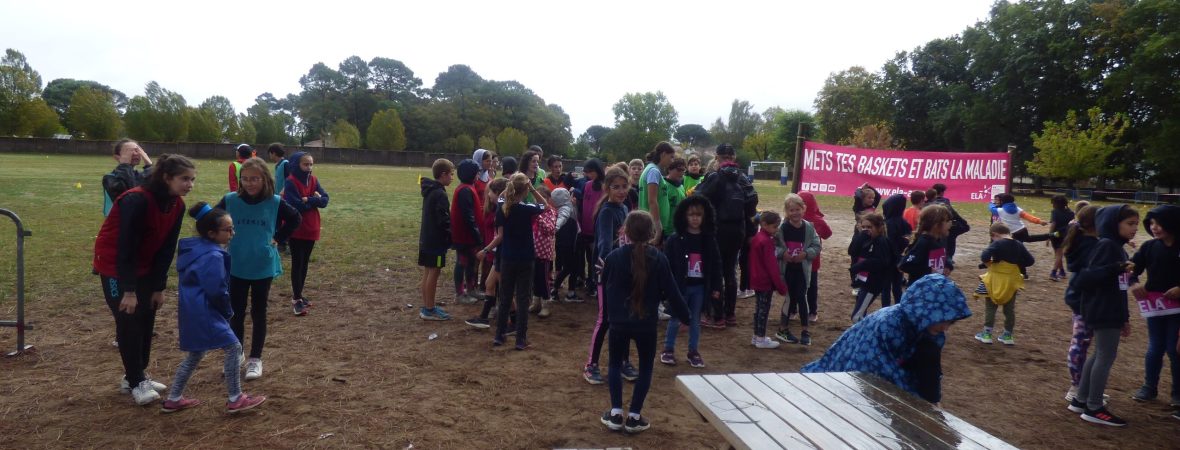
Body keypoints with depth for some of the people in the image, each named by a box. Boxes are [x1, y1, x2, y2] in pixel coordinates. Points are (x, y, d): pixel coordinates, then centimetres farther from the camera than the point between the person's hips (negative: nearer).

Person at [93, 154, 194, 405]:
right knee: (129, 321, -5)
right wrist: (129, 290, -25)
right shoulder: (137, 200, -29)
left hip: (144, 267, 7)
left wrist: (159, 287, -1)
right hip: (115, 265, -7)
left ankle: (137, 376, 22)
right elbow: (126, 246, -27)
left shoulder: (177, 206, -7)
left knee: (146, 320, 8)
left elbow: (167, 248, -1)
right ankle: (135, 382, 7)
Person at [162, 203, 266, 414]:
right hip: (204, 312, -10)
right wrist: (228, 311, -3)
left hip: (191, 310, 10)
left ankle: (173, 399, 29)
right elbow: (216, 291, -21)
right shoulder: (214, 256, -20)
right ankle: (235, 399, 4)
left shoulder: (194, 247, 10)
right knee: (233, 347, -2)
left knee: (195, 354, 22)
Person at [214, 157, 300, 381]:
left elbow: (296, 219, 7)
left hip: (263, 268, -1)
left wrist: (278, 239, 0)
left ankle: (255, 359, 21)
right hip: (236, 267, 1)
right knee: (236, 313, 11)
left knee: (258, 314, 9)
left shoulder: (275, 202, -9)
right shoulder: (230, 200, -6)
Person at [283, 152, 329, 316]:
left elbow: (325, 200, -3)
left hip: (311, 228, 6)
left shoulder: (314, 180, 6)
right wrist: (314, 199, -12)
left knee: (305, 263, 13)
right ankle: (296, 299, 5)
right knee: (297, 263, -2)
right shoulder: (291, 182, -13)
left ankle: (299, 294, 25)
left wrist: (307, 200, -18)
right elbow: (295, 205, -22)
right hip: (296, 230, -6)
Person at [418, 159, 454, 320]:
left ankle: (426, 307, 20)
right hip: (436, 241, -9)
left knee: (427, 273, 13)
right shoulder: (440, 194, -18)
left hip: (426, 239, 9)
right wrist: (450, 239, -10)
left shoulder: (429, 190, 12)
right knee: (433, 273, -3)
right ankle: (429, 310, 3)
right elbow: (444, 221, -21)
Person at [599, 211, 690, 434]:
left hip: (619, 322, 1)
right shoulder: (658, 259, -10)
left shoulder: (614, 257, -7)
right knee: (646, 367, 14)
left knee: (615, 364, 18)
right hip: (647, 324, 0)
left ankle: (616, 414, 15)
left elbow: (604, 290, 5)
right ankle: (634, 417, 13)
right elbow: (671, 292, -5)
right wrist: (684, 315, 7)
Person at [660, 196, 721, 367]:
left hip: (700, 287, 3)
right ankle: (668, 350, 21)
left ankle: (693, 351, 24)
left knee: (695, 320, 13)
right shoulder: (675, 239, -9)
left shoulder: (709, 240, 1)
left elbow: (716, 264, 5)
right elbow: (667, 265, -8)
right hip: (680, 286, -3)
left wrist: (716, 287, 3)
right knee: (675, 319, 8)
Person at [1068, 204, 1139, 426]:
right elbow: (1086, 278, -23)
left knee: (1100, 355, 15)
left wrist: (1124, 317, 20)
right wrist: (1117, 268, -33)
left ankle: (1081, 400, 23)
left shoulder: (1119, 248, 14)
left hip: (1111, 313, 10)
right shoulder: (1106, 245, -14)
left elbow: (1120, 288, 18)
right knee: (1106, 357, -3)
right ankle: (1094, 408, 5)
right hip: (1103, 313, -10)